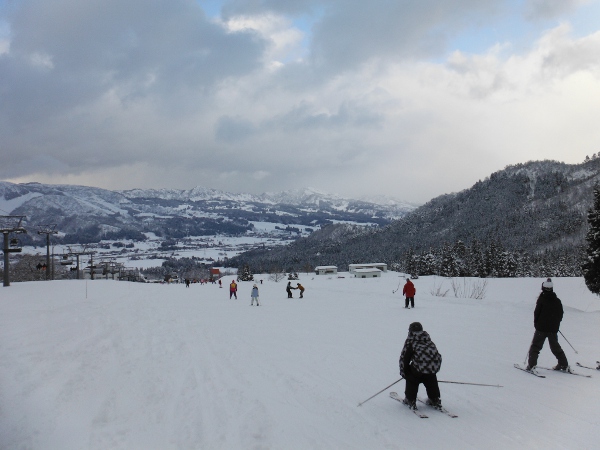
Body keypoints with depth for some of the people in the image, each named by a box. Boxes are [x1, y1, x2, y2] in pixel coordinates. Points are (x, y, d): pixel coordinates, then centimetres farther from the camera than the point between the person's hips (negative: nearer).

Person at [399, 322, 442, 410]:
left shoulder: (410, 340, 12)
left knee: (412, 378, 22)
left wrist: (403, 371, 20)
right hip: (435, 364, 5)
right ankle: (435, 400, 35)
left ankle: (410, 400, 21)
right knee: (431, 381, 33)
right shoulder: (427, 338, 26)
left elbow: (405, 357, 10)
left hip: (420, 365, -5)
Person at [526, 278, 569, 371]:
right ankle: (564, 365, 17)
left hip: (541, 328, -4)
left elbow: (537, 312, -8)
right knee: (555, 346, 17)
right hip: (553, 329, 4)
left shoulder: (541, 299, -10)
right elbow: (561, 314, 9)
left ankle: (531, 364, -9)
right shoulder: (557, 301, 3)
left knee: (536, 346, 1)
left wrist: (536, 324, 6)